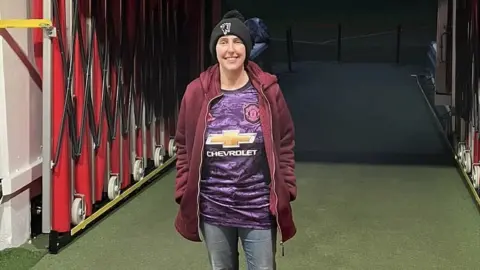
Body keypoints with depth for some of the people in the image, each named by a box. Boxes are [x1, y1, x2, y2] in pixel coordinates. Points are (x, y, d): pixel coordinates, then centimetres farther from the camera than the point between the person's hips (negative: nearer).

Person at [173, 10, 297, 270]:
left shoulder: (268, 90, -4)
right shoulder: (196, 92, -2)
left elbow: (285, 144, 1)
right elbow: (184, 147, 4)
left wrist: (286, 192, -2)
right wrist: (184, 194, 2)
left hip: (259, 209, -1)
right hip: (212, 210, 1)